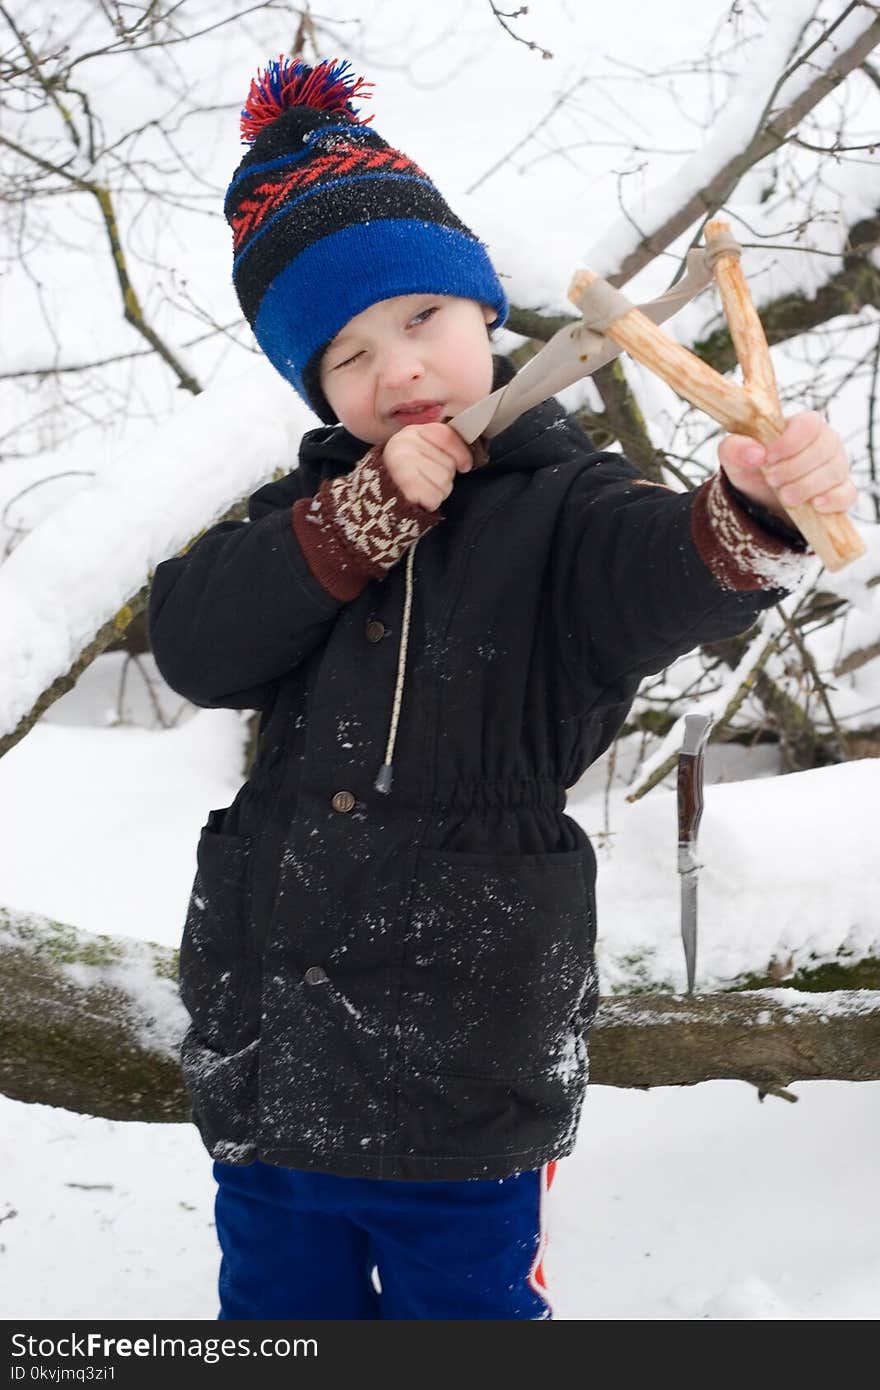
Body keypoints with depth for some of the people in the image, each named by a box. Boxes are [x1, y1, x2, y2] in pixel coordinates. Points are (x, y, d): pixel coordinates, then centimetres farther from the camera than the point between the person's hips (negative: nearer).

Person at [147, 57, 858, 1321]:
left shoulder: (558, 506, -4)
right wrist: (372, 512, -15)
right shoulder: (313, 506, 9)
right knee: (280, 1305, 21)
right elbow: (192, 645, -6)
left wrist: (762, 509, -48)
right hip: (262, 1061, 5)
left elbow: (675, 573, -25)